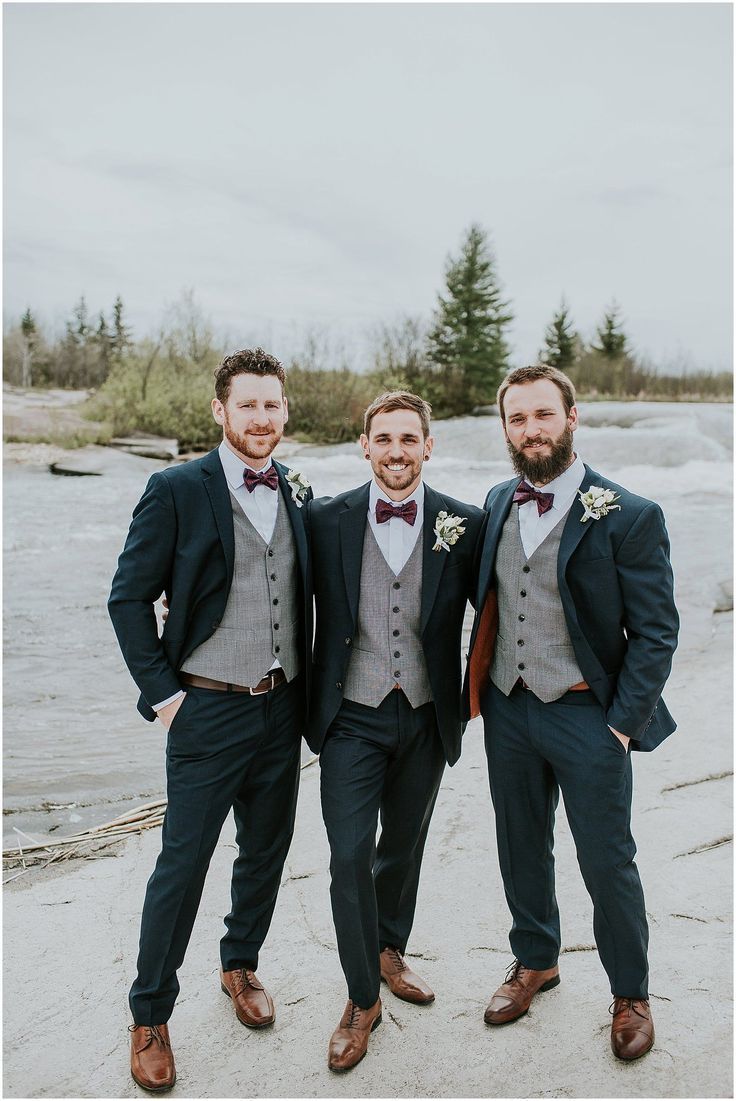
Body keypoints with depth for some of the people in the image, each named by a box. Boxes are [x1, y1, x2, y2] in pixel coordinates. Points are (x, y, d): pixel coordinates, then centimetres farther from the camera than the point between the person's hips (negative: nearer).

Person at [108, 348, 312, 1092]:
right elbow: (129, 598, -8)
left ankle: (241, 966, 43)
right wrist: (161, 692, -10)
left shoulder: (298, 494, 4)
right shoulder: (177, 490, -10)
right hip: (209, 708, -5)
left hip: (283, 706, 5)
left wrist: (306, 684, 8)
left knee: (266, 851, 18)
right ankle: (150, 1016, 24)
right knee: (182, 863, 4)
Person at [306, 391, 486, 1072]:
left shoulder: (464, 525, -6)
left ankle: (390, 952, 45)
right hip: (352, 717, -1)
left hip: (426, 718, 2)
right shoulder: (327, 520, -7)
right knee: (350, 856, -2)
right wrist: (313, 695, 4)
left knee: (404, 847, 19)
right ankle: (363, 1000, 19)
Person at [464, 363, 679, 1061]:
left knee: (607, 865, 8)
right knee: (521, 849, 19)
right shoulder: (499, 503, 3)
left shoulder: (628, 517, -13)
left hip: (587, 715, -4)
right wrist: (478, 688, 6)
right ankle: (535, 963, 42)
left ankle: (630, 996, 33)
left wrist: (622, 725, -14)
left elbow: (656, 633, -11)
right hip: (508, 709, 5)